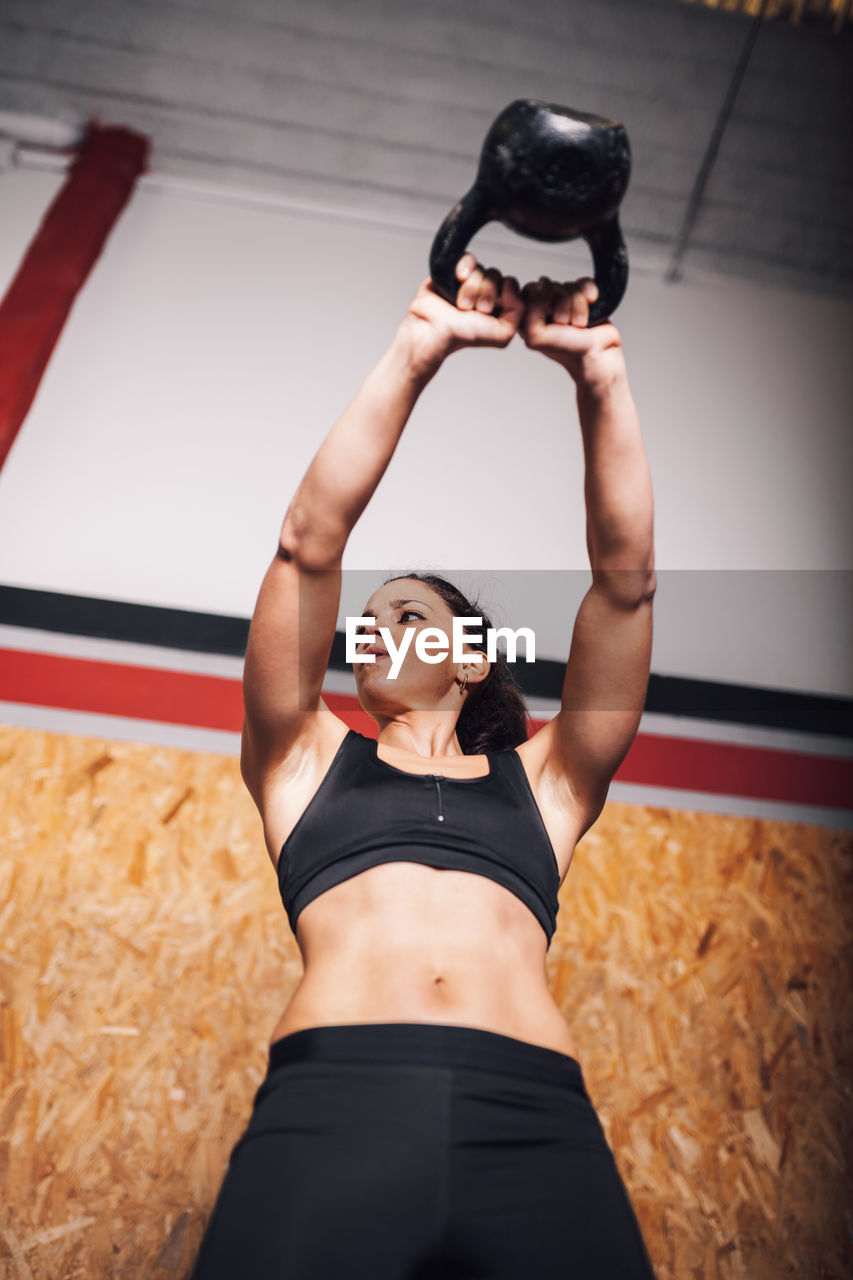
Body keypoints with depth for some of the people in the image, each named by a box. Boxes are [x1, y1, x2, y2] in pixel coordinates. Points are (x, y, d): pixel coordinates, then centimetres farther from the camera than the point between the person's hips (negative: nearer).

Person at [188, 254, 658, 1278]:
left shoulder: (542, 780, 22)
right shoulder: (308, 759, 20)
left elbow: (625, 575, 15)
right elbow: (310, 543, 11)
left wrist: (600, 372, 10)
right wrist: (415, 352, 8)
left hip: (535, 1122, 1)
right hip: (333, 1103, 0)